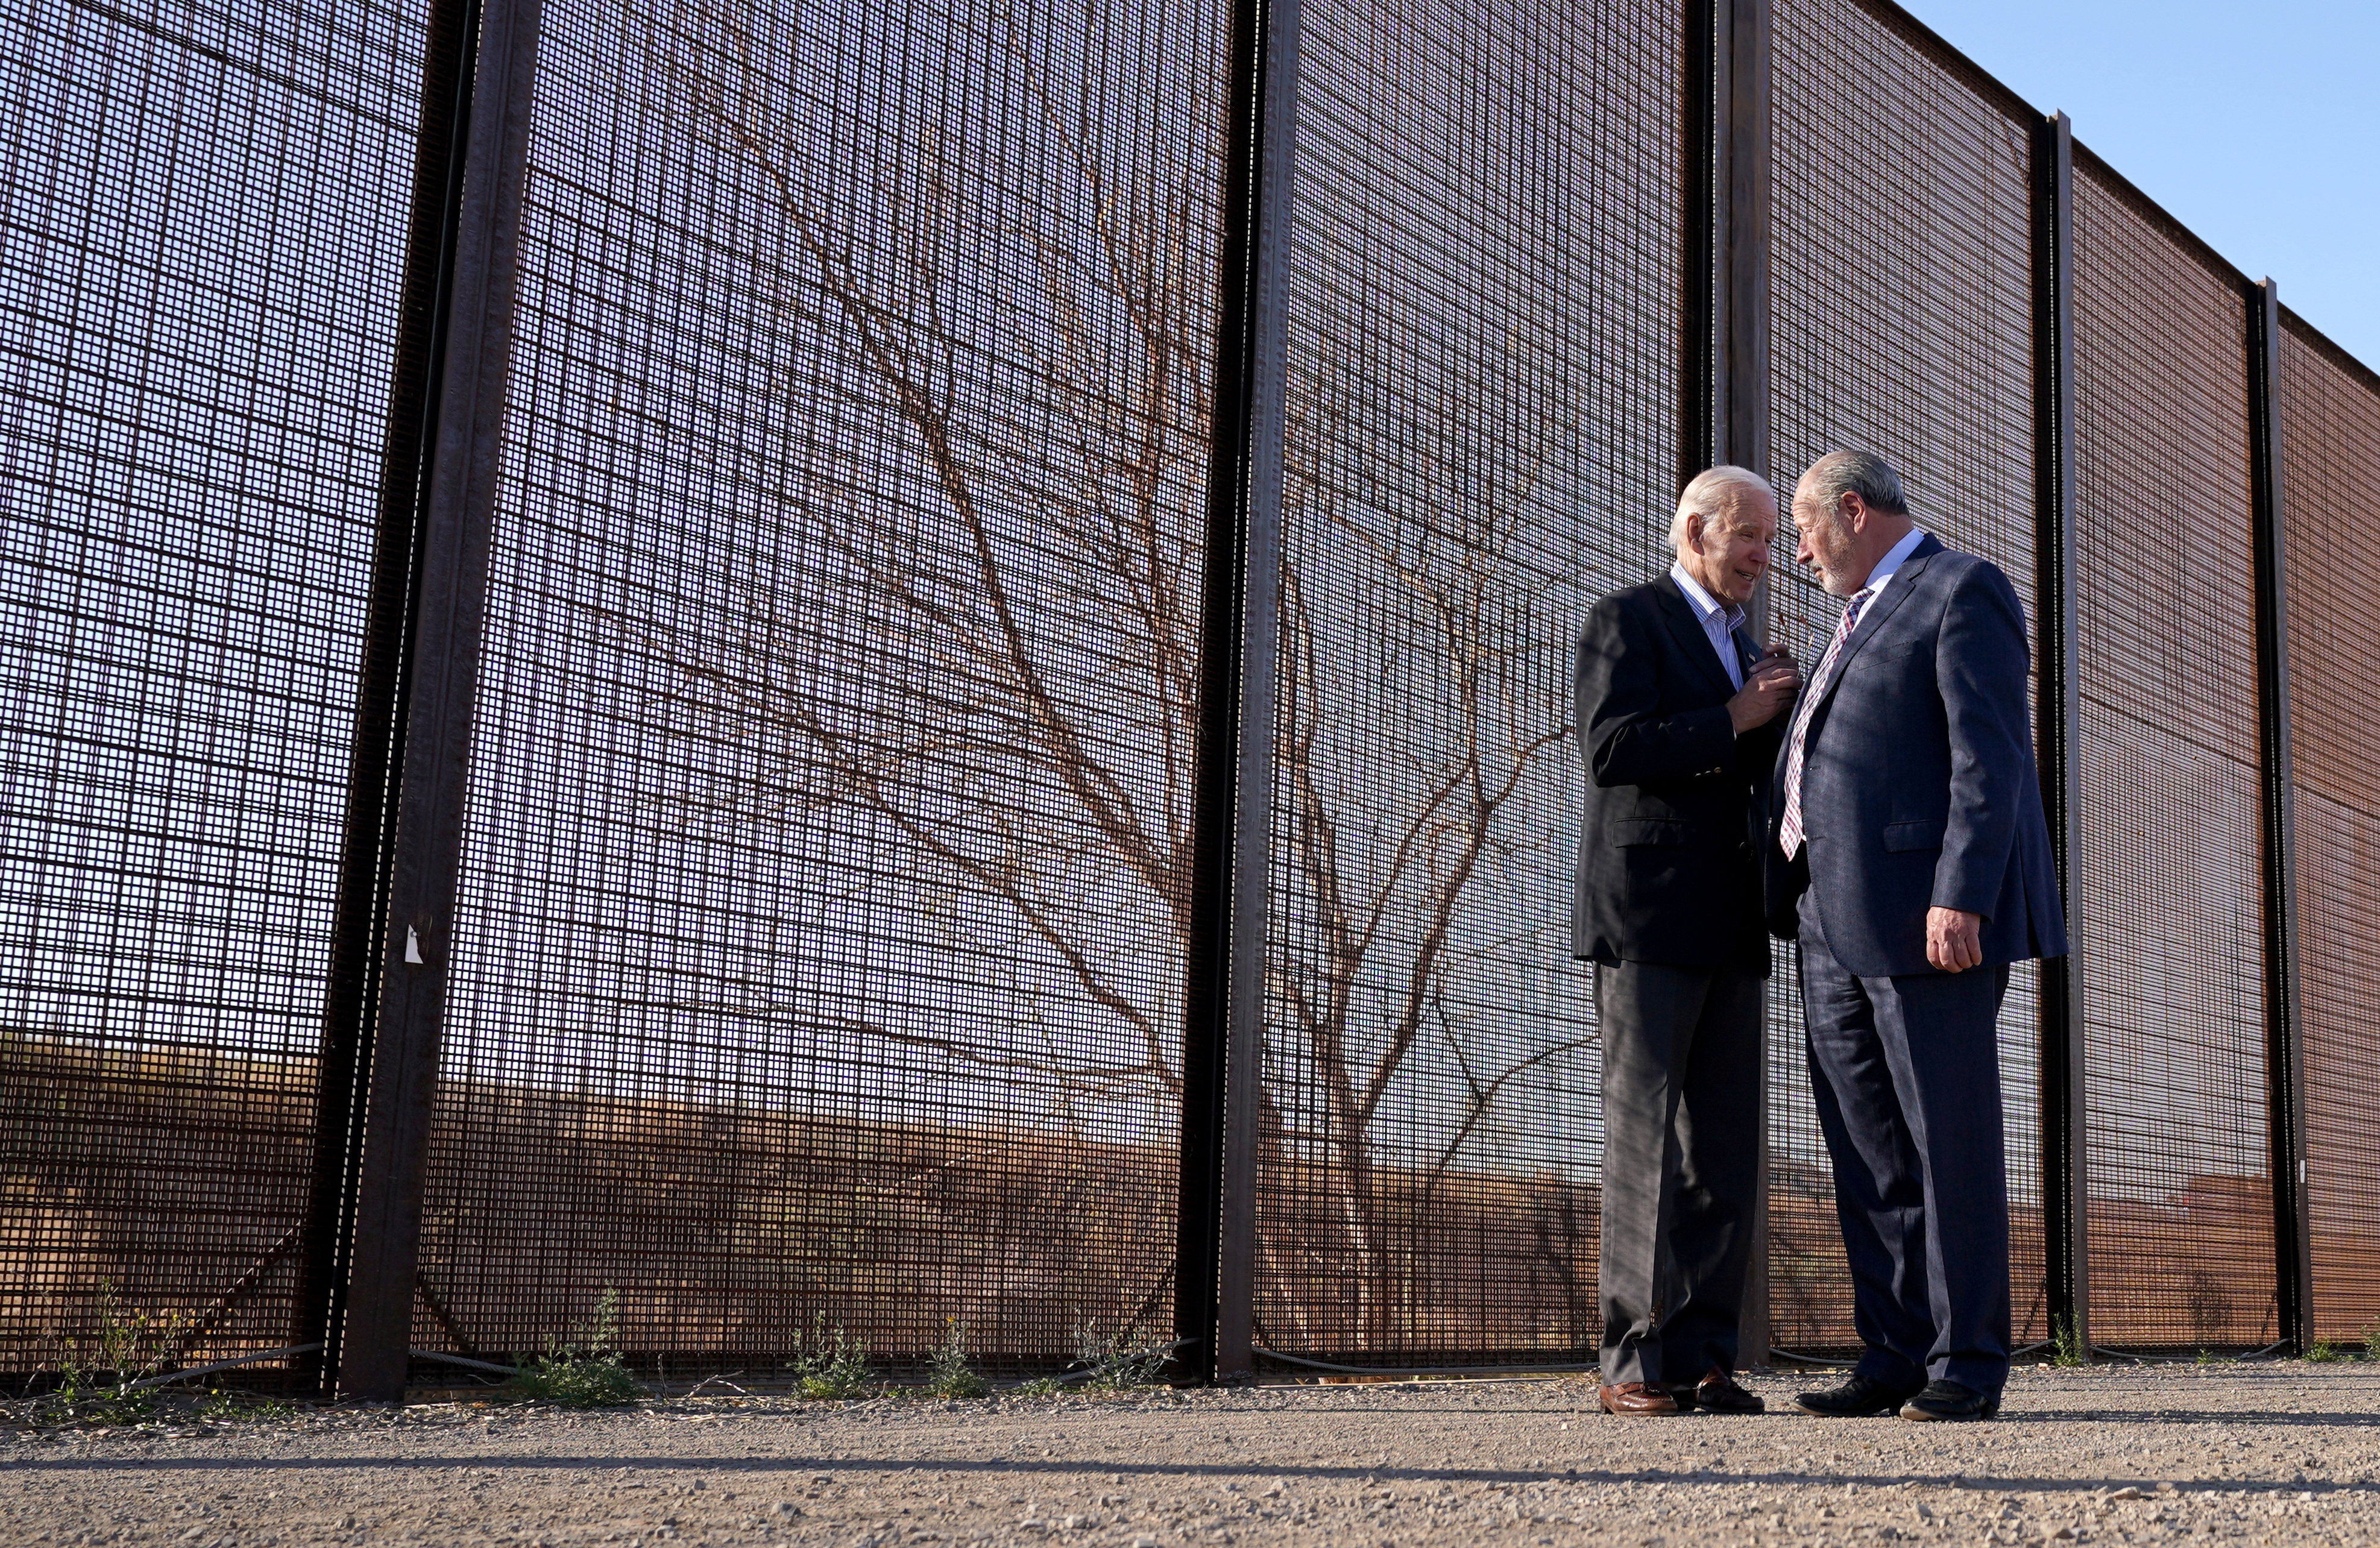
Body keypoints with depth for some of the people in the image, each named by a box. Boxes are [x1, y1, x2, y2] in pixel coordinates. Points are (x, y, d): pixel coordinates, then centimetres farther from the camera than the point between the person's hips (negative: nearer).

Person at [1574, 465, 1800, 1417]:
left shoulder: (1743, 650, 24)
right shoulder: (1627, 620, 0)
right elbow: (1613, 748, -14)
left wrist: (1783, 717, 7)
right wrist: (1734, 719, -12)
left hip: (1728, 927, 7)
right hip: (1648, 914, -7)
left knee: (1724, 1148, 2)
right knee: (1644, 1141, -7)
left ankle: (1702, 1357, 5)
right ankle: (1634, 1364, -4)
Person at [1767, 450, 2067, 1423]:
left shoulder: (1962, 592, -4)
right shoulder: (1860, 620, 24)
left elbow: (1988, 757, -14)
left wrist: (1961, 896, -23)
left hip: (1929, 915, -9)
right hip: (1836, 924, 9)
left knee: (1951, 1143, -3)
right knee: (1868, 1159, 8)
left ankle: (1966, 1368, 4)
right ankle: (1893, 1360, 13)